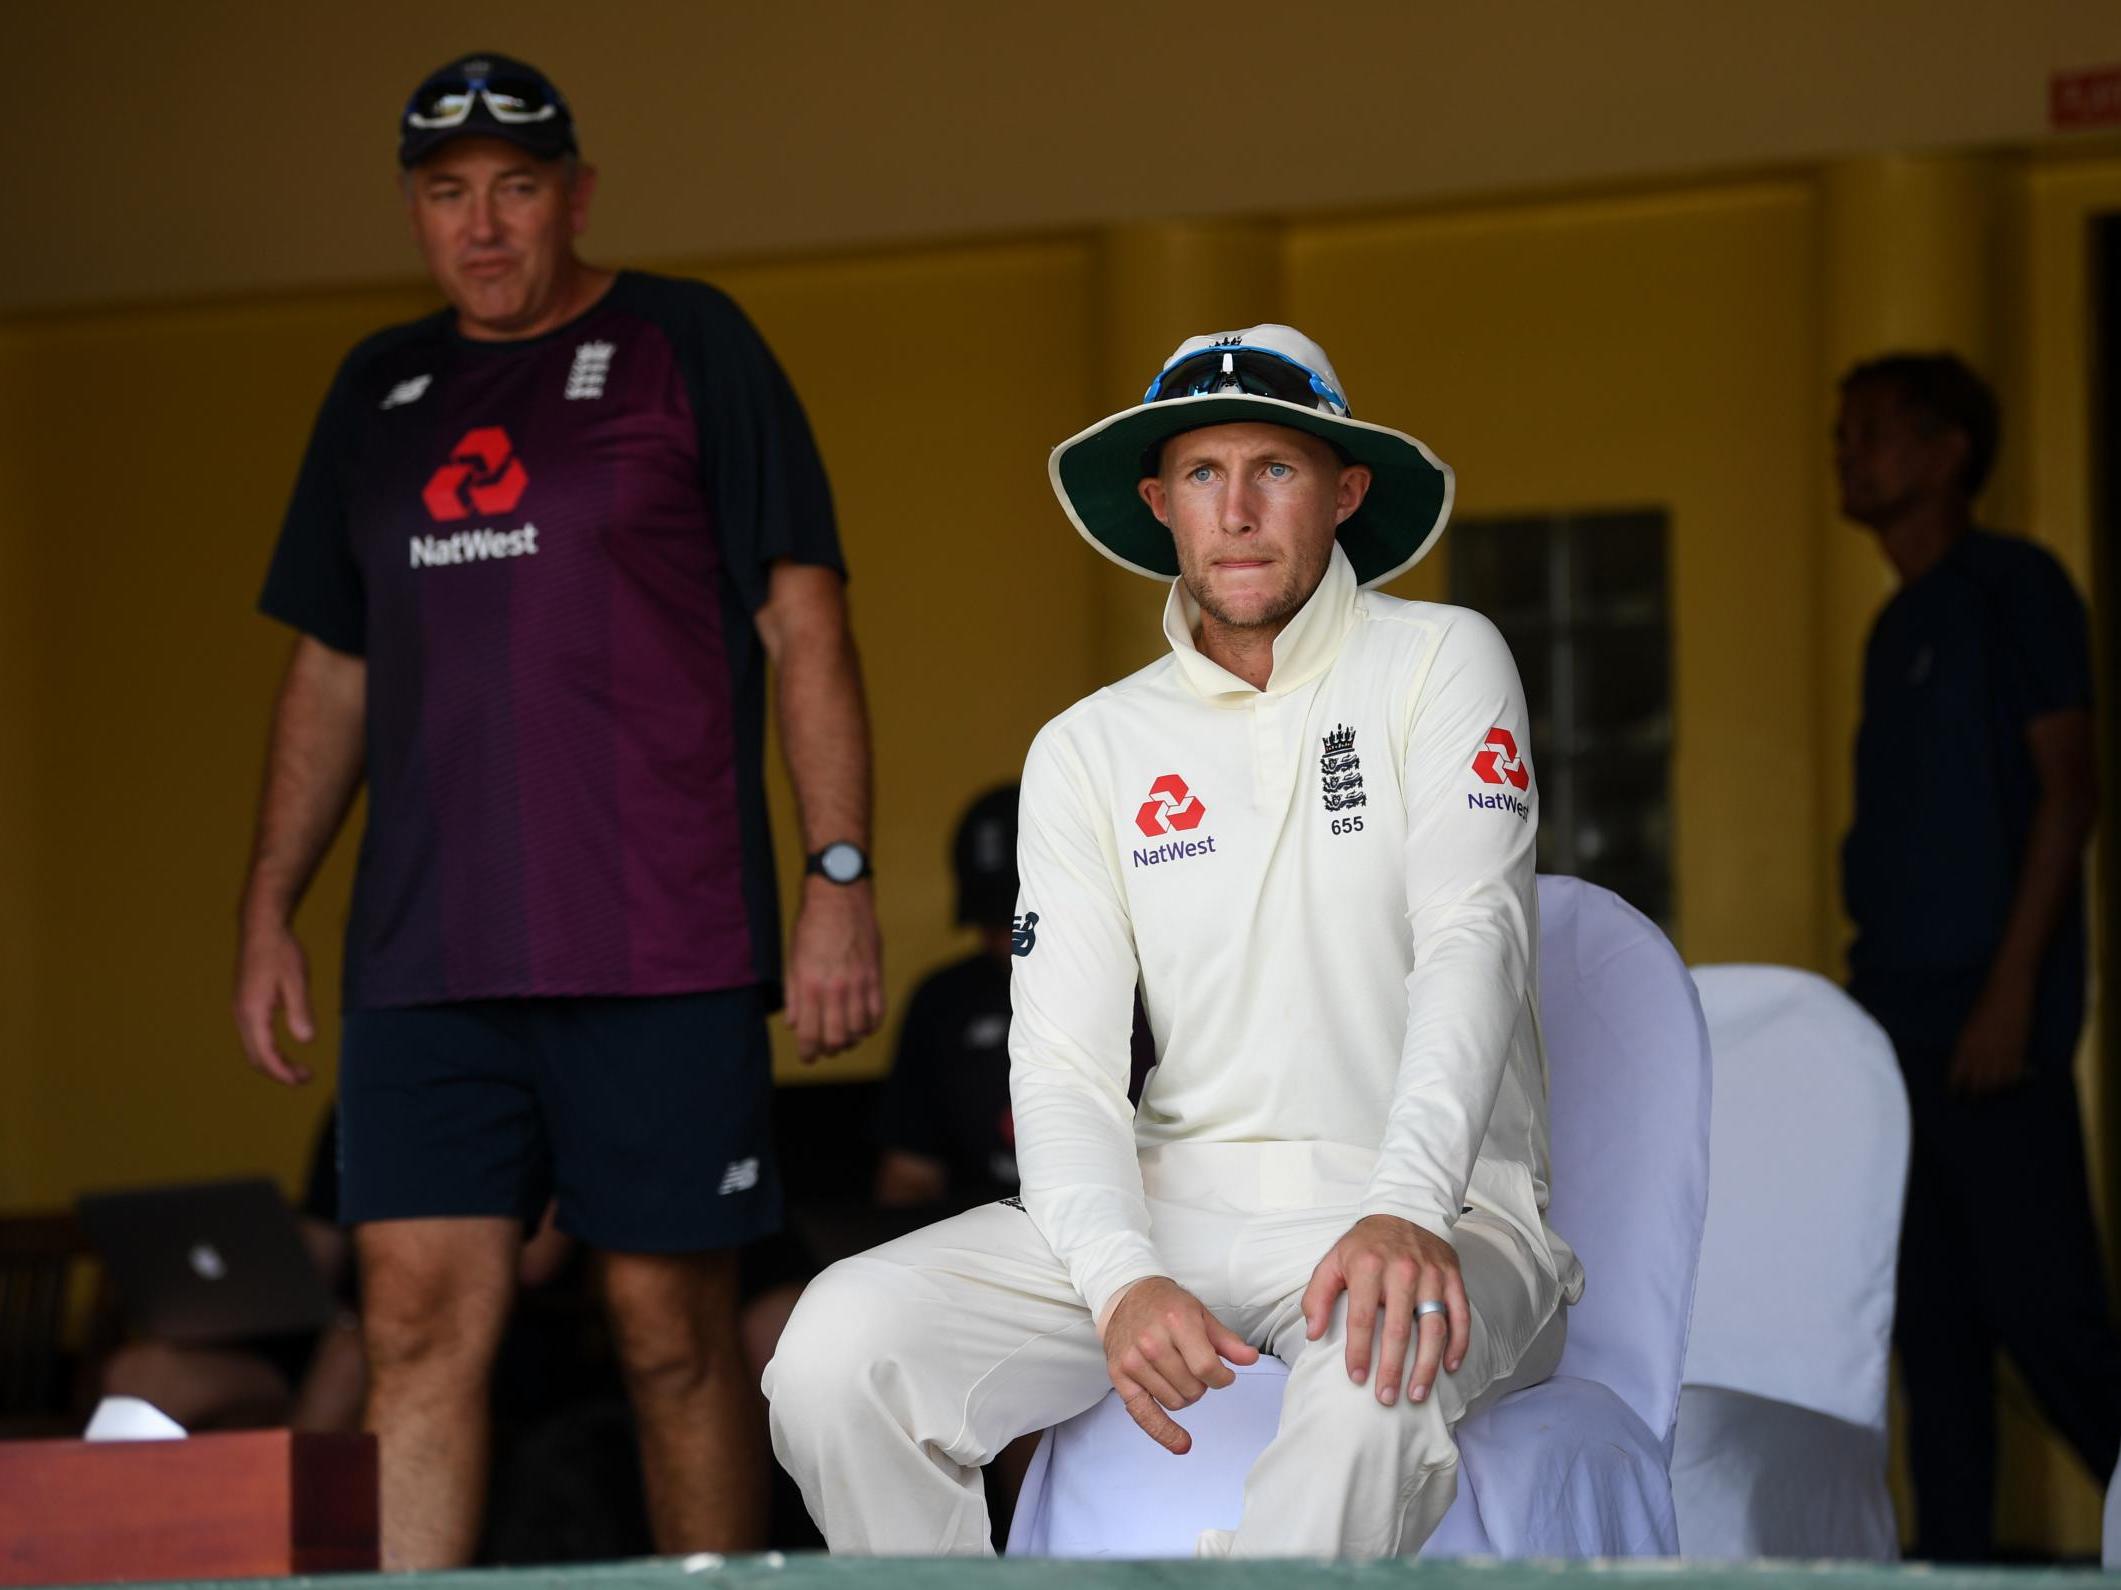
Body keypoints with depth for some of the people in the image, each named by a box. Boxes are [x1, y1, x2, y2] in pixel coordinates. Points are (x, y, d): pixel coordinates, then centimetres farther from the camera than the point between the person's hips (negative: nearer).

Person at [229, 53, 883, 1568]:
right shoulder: (379, 391, 17)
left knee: (674, 1334, -1)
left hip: (662, 949, -4)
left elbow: (803, 624, -1)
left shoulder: (688, 347, 3)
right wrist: (270, 910, 16)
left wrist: (842, 878, -9)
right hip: (425, 958, 4)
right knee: (419, 1321, -6)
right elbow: (332, 668, 23)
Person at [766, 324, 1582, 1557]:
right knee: (843, 1347, -21)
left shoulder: (1440, 663, 1)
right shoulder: (1089, 751, 10)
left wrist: (1404, 1212, -32)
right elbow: (1064, 1068, 1)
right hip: (1174, 1205, 4)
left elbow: (1473, 943, -13)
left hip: (1430, 1212, -4)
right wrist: (1124, 1281, -21)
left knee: (1380, 1370, -41)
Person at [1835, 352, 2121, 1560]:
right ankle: (1954, 1562, 9)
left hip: (1987, 1013, -8)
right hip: (1895, 1009, 8)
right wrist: (1870, 1000, 15)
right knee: (1931, 1321, 7)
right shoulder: (1899, 625, 19)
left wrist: (2013, 986, -18)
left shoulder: (2015, 588, -5)